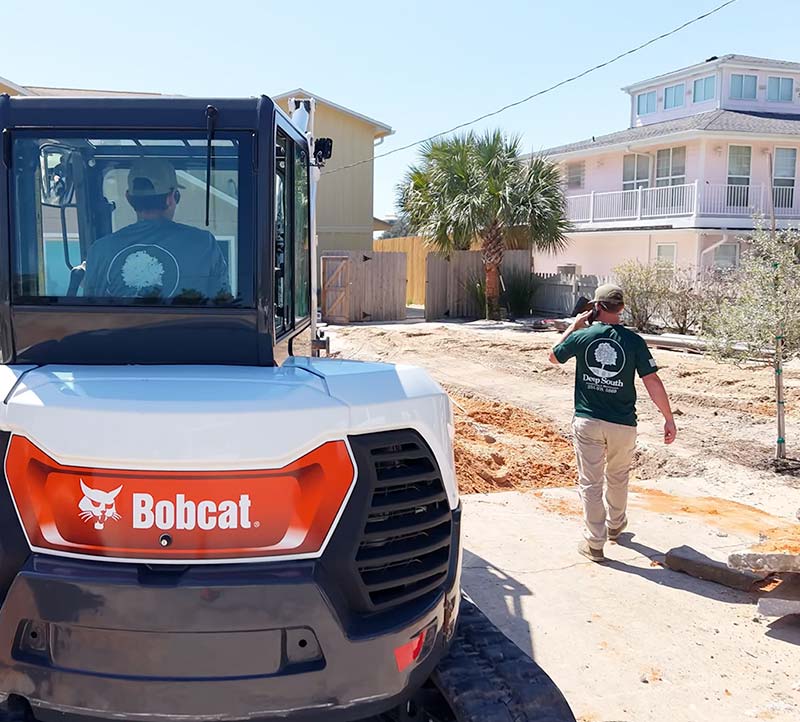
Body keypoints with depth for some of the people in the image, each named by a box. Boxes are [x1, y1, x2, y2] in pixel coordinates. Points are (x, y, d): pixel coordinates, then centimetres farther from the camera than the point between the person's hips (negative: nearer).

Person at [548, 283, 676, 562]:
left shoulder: (582, 336, -6)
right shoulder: (633, 341, -8)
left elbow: (554, 356, 12)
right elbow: (652, 381, -10)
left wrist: (574, 325, 16)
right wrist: (669, 418, -4)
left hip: (587, 422, -1)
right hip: (622, 424, 1)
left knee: (590, 482, 6)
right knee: (618, 478, 23)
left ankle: (594, 542, 6)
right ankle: (615, 526, 43)